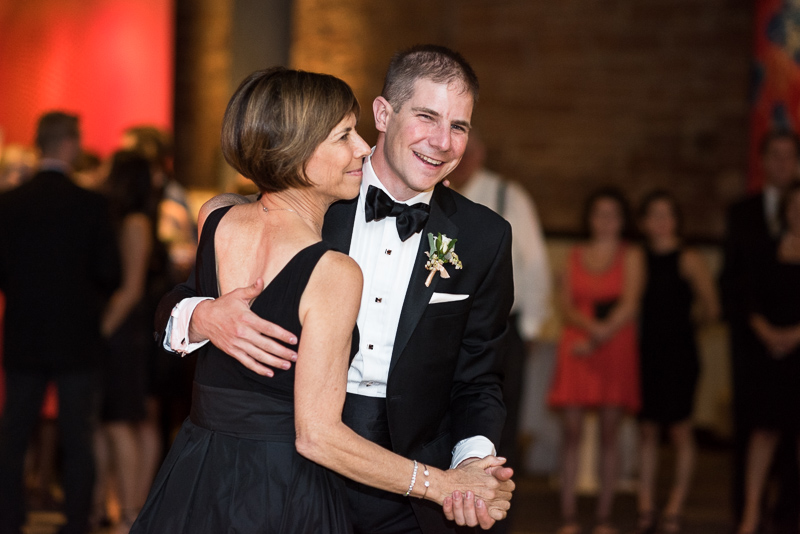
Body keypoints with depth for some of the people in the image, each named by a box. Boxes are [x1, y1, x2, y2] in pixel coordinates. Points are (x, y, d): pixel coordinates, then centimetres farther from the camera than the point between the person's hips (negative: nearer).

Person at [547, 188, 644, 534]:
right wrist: (593, 326, -14)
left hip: (616, 350, -1)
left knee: (609, 434, -1)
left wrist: (598, 338, -11)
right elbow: (567, 306, 4)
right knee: (571, 432, -5)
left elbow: (629, 306, -5)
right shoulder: (575, 256, 13)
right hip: (576, 349, 2)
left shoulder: (631, 256, 6)